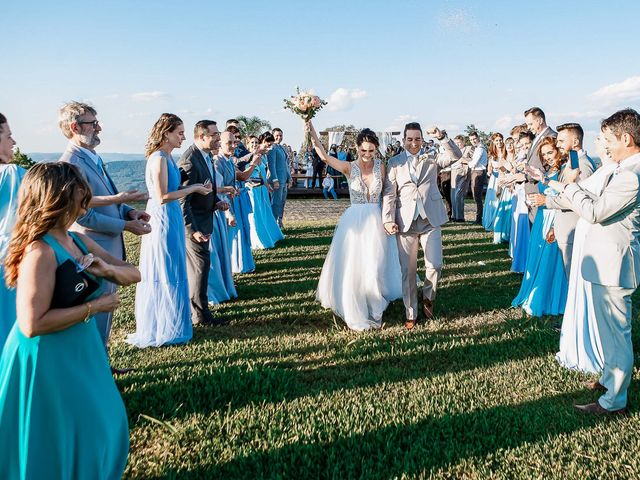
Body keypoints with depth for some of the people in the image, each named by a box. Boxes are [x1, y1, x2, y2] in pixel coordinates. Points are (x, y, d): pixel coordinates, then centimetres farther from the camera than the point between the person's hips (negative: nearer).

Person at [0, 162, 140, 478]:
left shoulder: (80, 242, 2)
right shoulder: (41, 251, -24)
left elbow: (133, 274, 7)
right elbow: (32, 324, -28)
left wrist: (107, 269, -14)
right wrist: (95, 306, -23)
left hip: (81, 351, 9)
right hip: (47, 360, -9)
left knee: (99, 424, 23)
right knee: (54, 444, 11)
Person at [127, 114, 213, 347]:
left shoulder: (167, 157, 10)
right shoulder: (159, 159, -18)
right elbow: (162, 197, -22)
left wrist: (196, 187, 7)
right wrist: (192, 189, -14)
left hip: (170, 219, 10)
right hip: (163, 220, -10)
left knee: (169, 273, 17)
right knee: (166, 274, 2)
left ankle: (159, 325, 31)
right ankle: (164, 329, 16)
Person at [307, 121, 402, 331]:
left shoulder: (380, 166, 2)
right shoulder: (349, 168, -4)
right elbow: (325, 157, -19)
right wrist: (312, 133, -32)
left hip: (375, 223, 1)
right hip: (354, 222, -1)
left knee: (374, 269, 6)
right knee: (352, 270, 3)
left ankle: (374, 312, 26)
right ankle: (356, 315, 20)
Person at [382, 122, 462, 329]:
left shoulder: (432, 157, 10)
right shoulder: (395, 163, 7)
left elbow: (456, 155, -5)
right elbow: (389, 194, 3)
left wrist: (442, 138, -18)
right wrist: (388, 220, -6)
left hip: (430, 219, 0)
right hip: (405, 222, 0)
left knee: (435, 265, -6)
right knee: (408, 271, 4)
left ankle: (428, 297, 25)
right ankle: (411, 314, 17)